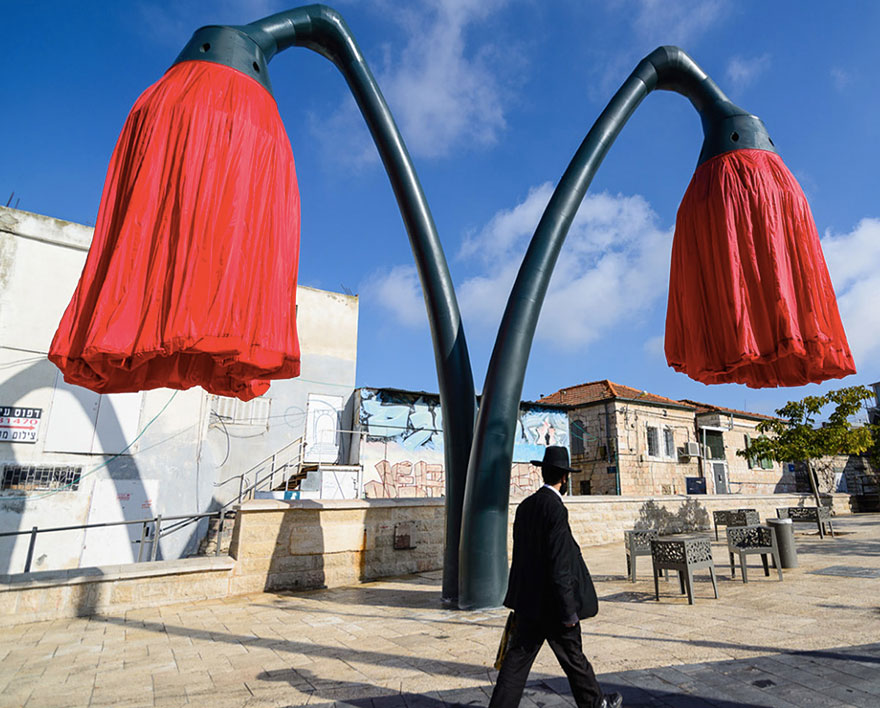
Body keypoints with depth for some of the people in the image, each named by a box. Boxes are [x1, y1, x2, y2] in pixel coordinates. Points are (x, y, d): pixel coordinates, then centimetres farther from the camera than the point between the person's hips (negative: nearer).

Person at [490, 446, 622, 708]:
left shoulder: (525, 506, 5)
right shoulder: (555, 509, -20)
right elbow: (559, 565, -22)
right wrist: (569, 610, -15)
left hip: (527, 601, 7)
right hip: (551, 602, -6)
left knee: (518, 657, 11)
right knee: (572, 656, 15)